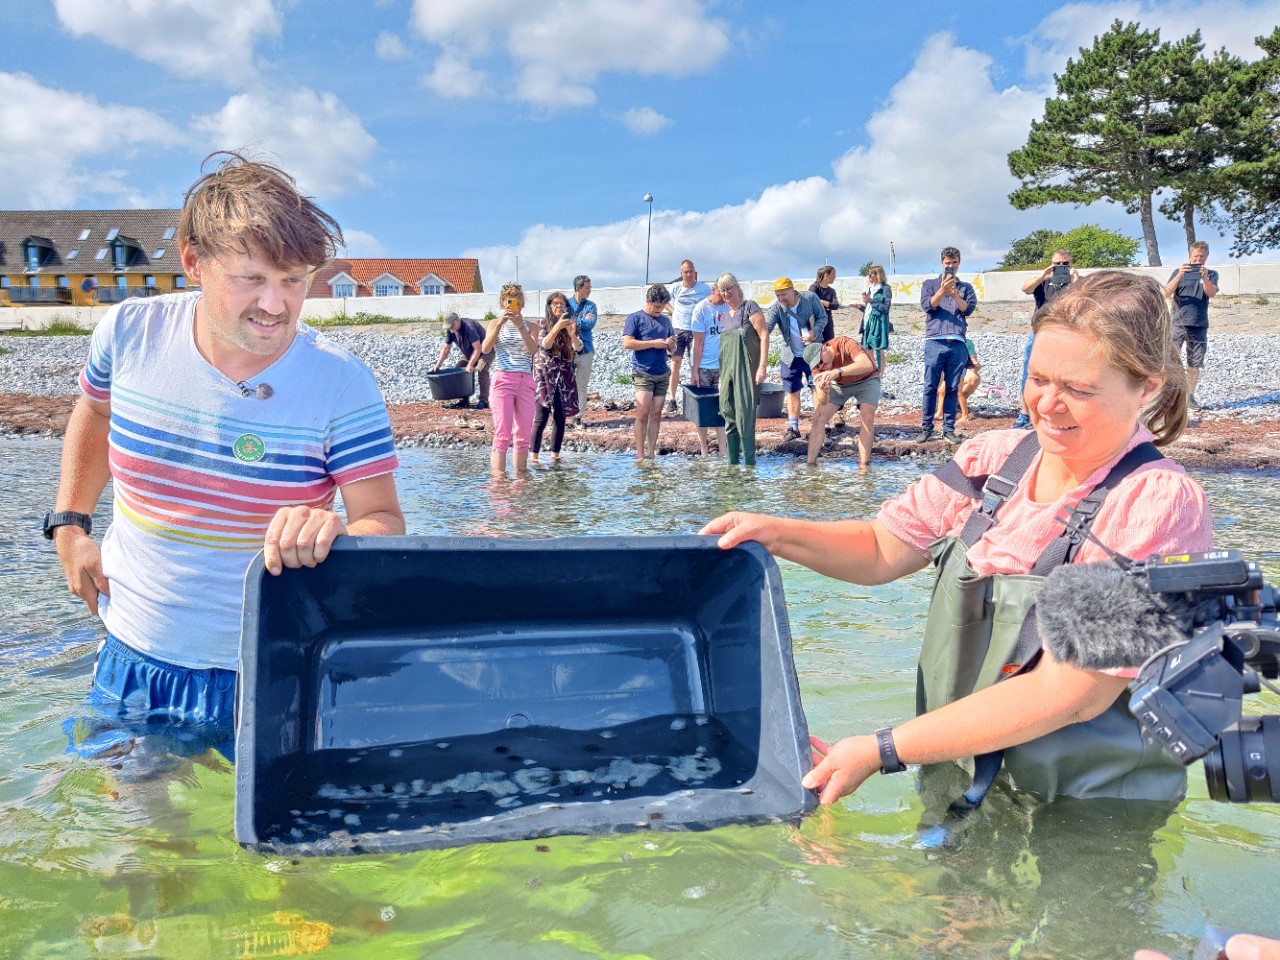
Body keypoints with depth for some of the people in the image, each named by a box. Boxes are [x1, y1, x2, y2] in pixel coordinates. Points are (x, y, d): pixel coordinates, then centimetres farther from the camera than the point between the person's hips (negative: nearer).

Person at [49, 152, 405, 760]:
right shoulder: (130, 332, -9)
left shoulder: (342, 382, -19)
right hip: (133, 665, 3)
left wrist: (335, 533, -40)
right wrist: (68, 526, 10)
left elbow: (385, 523, -18)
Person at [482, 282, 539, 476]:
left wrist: (520, 327, -18)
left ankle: (521, 472, 13)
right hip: (503, 380, -3)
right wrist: (501, 323, -17)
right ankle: (498, 477, -12)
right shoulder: (495, 323, 9)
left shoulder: (530, 326, 13)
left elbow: (533, 349, -7)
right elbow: (486, 349, -9)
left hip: (526, 382, 3)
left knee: (524, 434, 4)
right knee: (503, 433, -10)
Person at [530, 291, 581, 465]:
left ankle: (555, 455, 11)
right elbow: (544, 344, -17)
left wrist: (572, 334, -27)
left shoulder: (570, 324, 7)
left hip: (565, 377, 4)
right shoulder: (543, 324, -1)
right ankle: (533, 455, -5)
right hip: (545, 375, -4)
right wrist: (557, 327, -29)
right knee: (541, 417, -8)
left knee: (560, 418, 4)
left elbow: (578, 347, -7)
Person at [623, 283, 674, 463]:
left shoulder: (665, 320, 16)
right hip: (643, 373, -5)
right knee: (643, 413, -10)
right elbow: (627, 343, -13)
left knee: (656, 414, 5)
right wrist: (654, 343, -15)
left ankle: (651, 454, 10)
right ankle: (640, 455, -6)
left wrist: (671, 344, -3)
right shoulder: (635, 318, -1)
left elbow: (672, 349, 22)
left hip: (662, 374, 5)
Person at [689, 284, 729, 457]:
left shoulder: (730, 307, 1)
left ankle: (723, 450, 7)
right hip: (703, 366, -3)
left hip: (724, 365, 3)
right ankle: (704, 449, 14)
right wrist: (695, 371, -9)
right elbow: (698, 342, -9)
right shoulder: (701, 309, -9)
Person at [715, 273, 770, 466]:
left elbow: (764, 335, -9)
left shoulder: (749, 307, -2)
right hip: (727, 373, 7)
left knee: (745, 417, -10)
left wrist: (763, 366, -17)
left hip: (746, 371, -7)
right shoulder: (724, 317, 18)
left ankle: (749, 463, -5)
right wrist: (722, 377, 19)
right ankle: (732, 461, 15)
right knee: (729, 418, 7)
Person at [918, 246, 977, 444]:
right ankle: (926, 428, 0)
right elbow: (927, 305, -1)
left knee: (953, 388, 1)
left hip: (957, 343, 1)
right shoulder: (930, 284, 15)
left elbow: (968, 309, 1)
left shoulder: (965, 287, 17)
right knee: (930, 387, -4)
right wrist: (942, 290, -15)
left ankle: (949, 429, 4)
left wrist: (954, 294, -14)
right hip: (935, 342, -1)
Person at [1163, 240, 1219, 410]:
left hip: (1199, 325, 1)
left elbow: (1212, 293, -9)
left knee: (1195, 364, 5)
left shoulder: (1211, 274, 9)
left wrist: (1204, 278, -27)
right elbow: (1167, 293, -6)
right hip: (1177, 323, -1)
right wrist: (1180, 275, -21)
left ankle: (1190, 395, 15)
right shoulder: (1178, 272, 8)